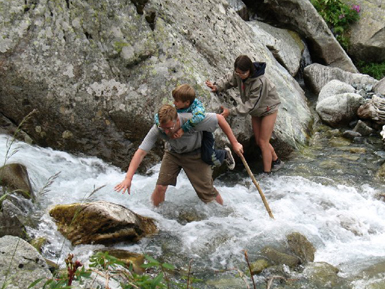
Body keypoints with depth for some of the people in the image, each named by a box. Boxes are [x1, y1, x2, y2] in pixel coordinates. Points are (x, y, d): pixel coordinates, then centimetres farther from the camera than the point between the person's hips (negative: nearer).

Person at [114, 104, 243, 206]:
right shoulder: (158, 129, -31)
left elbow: (219, 118, -25)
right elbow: (141, 152, -32)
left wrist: (234, 143, -19)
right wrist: (128, 178, -40)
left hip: (195, 154, -2)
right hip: (172, 153, 2)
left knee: (207, 192, -3)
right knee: (160, 186, -12)